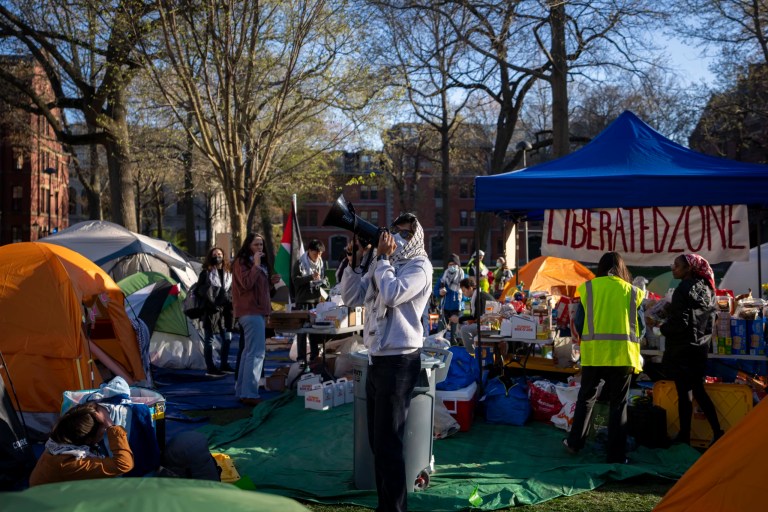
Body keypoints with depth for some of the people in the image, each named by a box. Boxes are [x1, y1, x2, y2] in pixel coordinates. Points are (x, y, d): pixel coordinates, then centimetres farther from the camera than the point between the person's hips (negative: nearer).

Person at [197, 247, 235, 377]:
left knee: (227, 338, 11)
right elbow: (200, 291, -6)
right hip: (211, 311, -6)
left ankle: (224, 365, 25)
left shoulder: (228, 273, 13)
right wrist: (211, 303, -12)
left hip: (225, 310, 6)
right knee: (209, 339, 1)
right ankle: (210, 368, 6)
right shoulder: (206, 273, -3)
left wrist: (230, 302, 7)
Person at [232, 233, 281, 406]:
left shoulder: (262, 263, 20)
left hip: (257, 310, 10)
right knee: (256, 352, -16)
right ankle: (249, 394, -19)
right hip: (250, 311, -10)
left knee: (249, 351, 12)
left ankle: (241, 391, 17)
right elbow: (246, 284, -23)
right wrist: (256, 265, -19)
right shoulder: (242, 262, -8)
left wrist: (271, 282, 8)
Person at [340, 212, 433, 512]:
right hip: (377, 358, 8)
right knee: (377, 441, 16)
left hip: (398, 361, -8)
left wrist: (382, 257, -13)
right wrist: (355, 261, 0)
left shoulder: (419, 266, -9)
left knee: (388, 444, -3)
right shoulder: (383, 263, 14)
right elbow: (352, 298, 12)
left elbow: (391, 295, -25)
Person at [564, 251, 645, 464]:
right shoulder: (632, 292, 3)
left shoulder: (588, 288, 1)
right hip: (622, 354, 0)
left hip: (593, 353, 0)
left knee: (586, 398, 17)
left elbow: (578, 323, 2)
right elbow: (641, 327, 7)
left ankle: (574, 442, 24)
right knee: (618, 403, 7)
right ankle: (616, 455, 9)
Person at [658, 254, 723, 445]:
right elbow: (710, 318, 16)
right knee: (699, 391, 15)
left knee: (684, 393, -2)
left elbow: (680, 323, -20)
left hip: (682, 348, -8)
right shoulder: (706, 289, 9)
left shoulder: (684, 289, -16)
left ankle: (684, 437, 4)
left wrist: (662, 327, -3)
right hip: (701, 347, 8)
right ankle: (717, 432, 14)